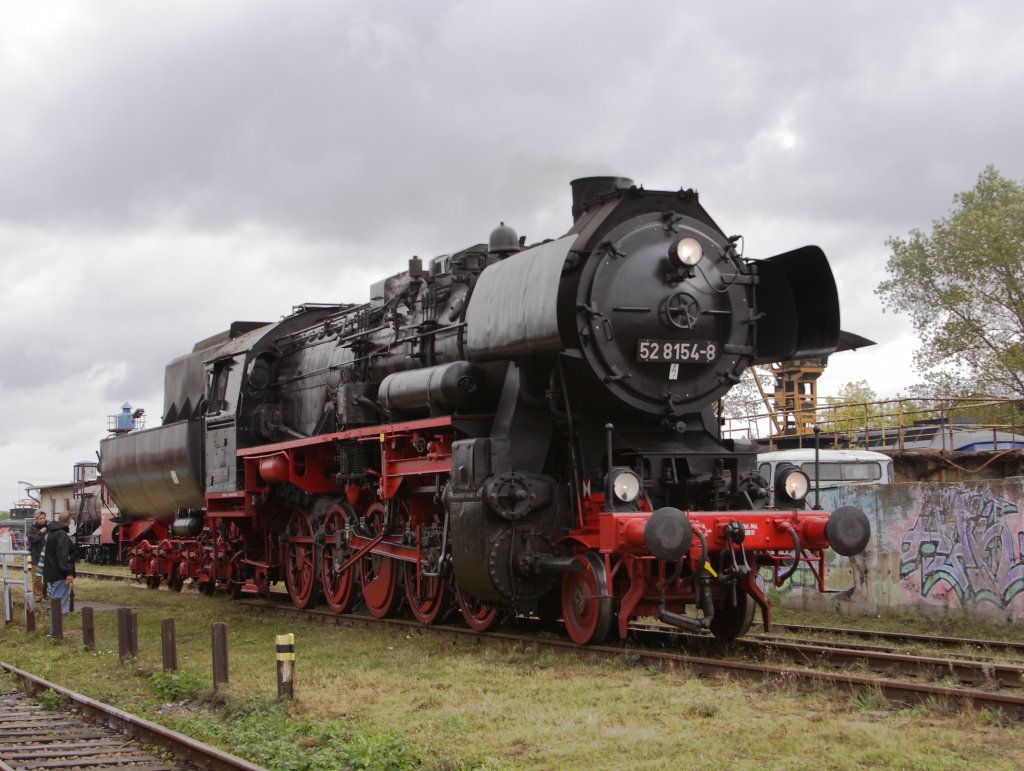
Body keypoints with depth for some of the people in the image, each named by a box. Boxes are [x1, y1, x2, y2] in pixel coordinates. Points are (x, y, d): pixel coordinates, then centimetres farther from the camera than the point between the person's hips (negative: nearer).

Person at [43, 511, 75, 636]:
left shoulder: (50, 532, 14)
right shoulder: (62, 535, -16)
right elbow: (63, 556, -25)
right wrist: (69, 573, -25)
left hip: (49, 573, 10)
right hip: (60, 575, -10)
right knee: (60, 606, -7)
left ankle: (55, 631, 23)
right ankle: (55, 633, -8)